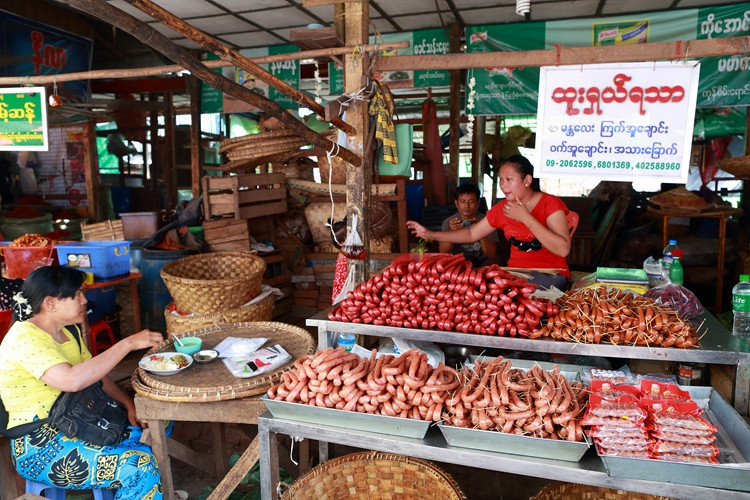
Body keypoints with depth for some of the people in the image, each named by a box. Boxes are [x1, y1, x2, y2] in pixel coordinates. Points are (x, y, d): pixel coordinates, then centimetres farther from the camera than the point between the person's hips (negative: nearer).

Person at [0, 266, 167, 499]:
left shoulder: (67, 330, 6)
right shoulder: (24, 339, -22)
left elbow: (94, 373, 12)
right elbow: (72, 380, -38)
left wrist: (128, 403, -3)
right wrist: (128, 343, -34)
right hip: (39, 447, -9)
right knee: (140, 467, -24)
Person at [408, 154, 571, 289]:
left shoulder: (550, 204, -10)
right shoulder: (501, 209, 6)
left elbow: (563, 249, -22)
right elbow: (471, 234, 14)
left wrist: (526, 218, -25)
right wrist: (429, 234, 5)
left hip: (550, 274, -5)